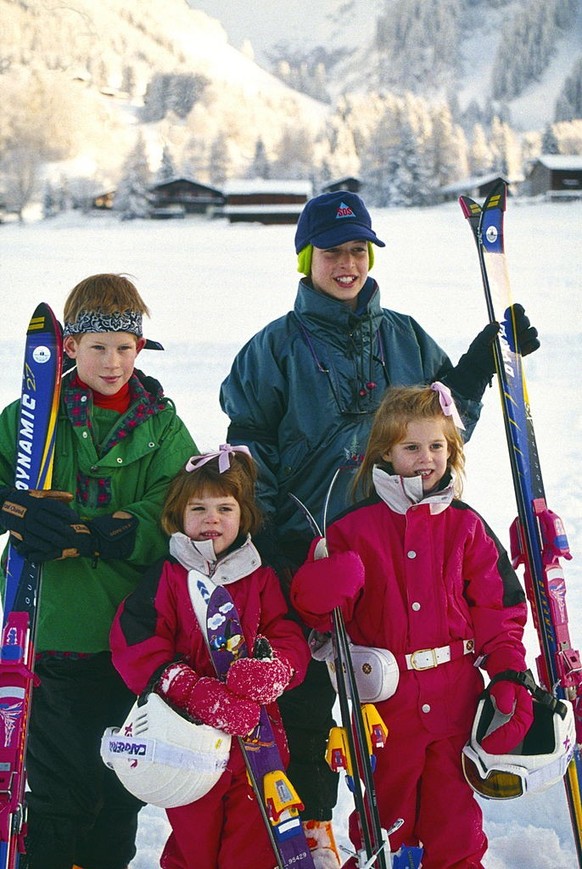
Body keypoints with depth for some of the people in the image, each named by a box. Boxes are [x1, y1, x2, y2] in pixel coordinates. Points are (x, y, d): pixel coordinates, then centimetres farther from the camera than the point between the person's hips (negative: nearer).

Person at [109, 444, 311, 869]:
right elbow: (136, 644, -10)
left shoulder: (263, 579, 8)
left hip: (256, 731, 2)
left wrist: (273, 669, -21)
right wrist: (191, 691, -24)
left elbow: (291, 638, 4)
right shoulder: (165, 578, 0)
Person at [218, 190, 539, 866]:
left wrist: (481, 366, 2)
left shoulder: (405, 338, 10)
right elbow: (249, 446, 0)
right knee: (307, 689, 6)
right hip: (306, 549, -2)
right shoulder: (276, 348, 0)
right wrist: (259, 533, -9)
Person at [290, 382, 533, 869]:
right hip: (385, 698, -1)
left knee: (454, 805, 11)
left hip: (456, 695, 1)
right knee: (384, 799, 10)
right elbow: (318, 606, -1)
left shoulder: (466, 526, 5)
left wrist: (507, 676, -4)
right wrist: (323, 591, -24)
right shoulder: (355, 528, -1)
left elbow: (498, 607, 6)